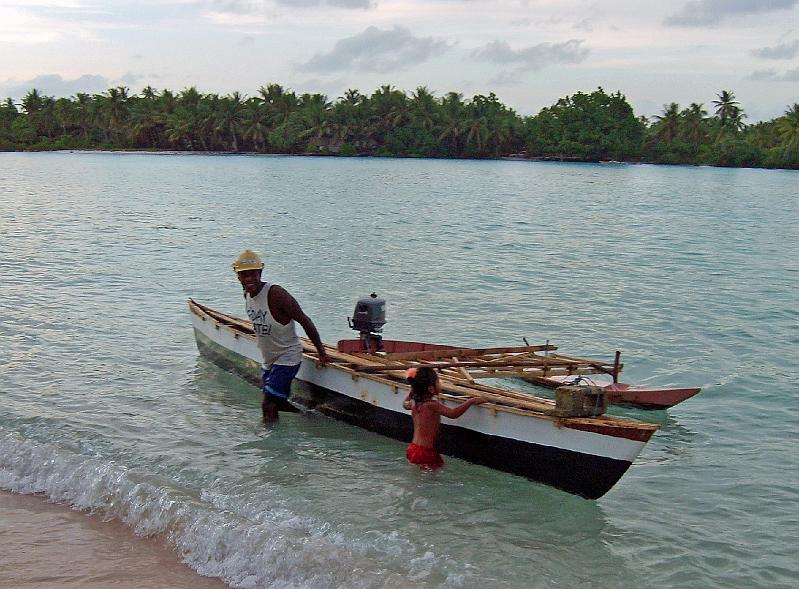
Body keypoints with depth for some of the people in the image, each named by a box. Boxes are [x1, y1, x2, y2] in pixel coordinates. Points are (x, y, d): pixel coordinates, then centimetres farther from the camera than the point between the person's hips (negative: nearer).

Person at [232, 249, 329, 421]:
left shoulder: (275, 294, -24)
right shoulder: (247, 295, 0)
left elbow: (304, 321, -19)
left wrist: (321, 352, -15)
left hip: (287, 357, -8)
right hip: (268, 360, 8)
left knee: (269, 406, -14)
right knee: (273, 404, 15)